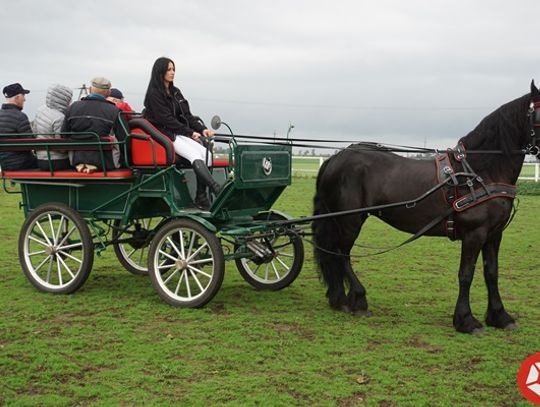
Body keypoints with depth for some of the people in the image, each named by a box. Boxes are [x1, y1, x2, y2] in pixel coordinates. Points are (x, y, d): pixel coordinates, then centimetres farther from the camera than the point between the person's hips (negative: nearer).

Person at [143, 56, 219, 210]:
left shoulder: (175, 92, 20)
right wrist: (190, 133, -14)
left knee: (206, 153, -19)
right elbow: (166, 119, -11)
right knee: (196, 155, -29)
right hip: (165, 135, -7)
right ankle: (217, 190, -41)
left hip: (180, 133, 7)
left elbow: (186, 115, 17)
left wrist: (202, 129, 0)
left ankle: (201, 197, -22)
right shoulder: (154, 94, -3)